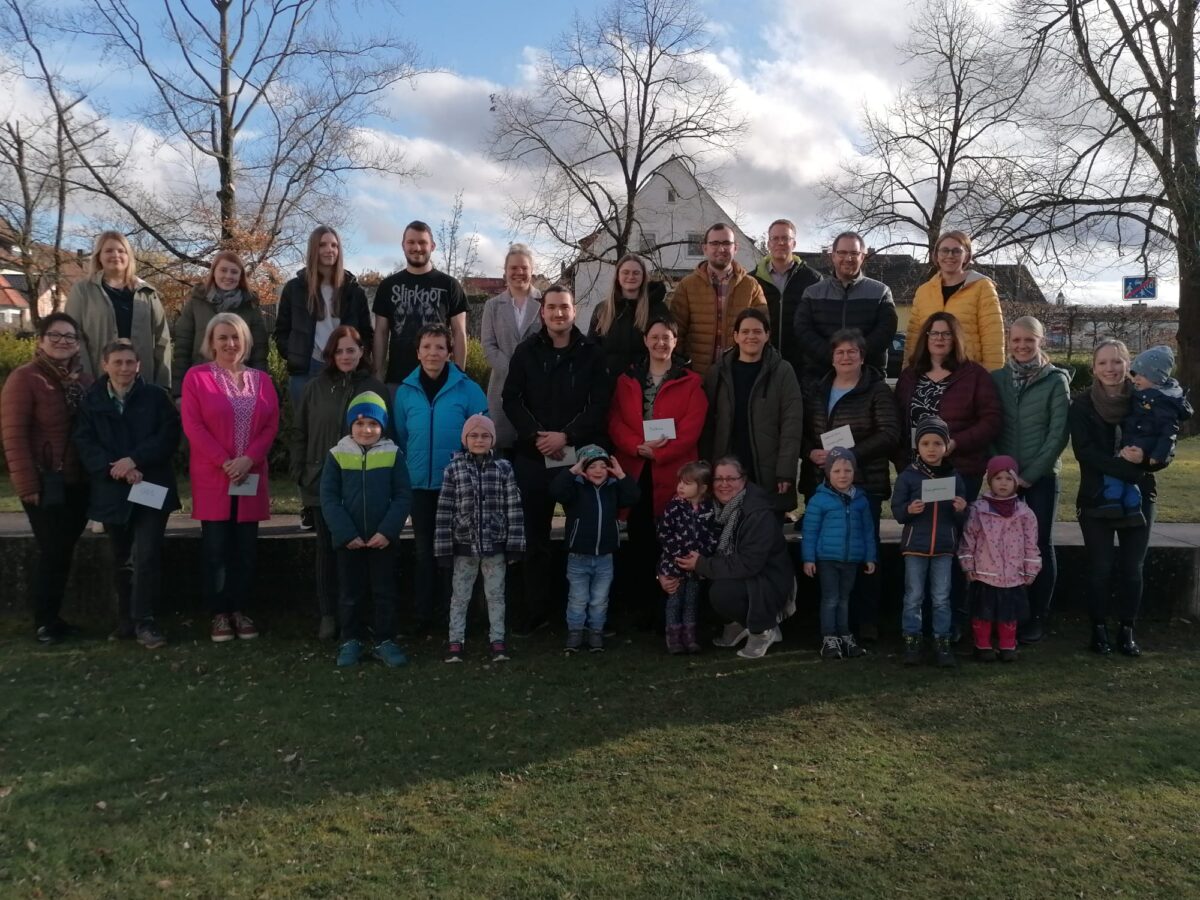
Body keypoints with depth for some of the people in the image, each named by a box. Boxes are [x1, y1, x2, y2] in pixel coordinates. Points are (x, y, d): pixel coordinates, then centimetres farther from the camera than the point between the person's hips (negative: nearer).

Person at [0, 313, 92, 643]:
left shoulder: (83, 378, 10)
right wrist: (27, 483, -17)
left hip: (79, 481, 6)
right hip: (46, 482, -6)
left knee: (65, 550, 12)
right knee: (53, 551, -3)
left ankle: (53, 616, 25)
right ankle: (44, 622, 11)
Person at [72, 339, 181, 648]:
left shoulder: (156, 396, 0)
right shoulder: (91, 401, 6)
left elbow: (169, 435, -8)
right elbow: (85, 444, -1)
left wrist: (134, 460, -18)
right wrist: (115, 468, -16)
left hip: (151, 487, -3)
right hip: (112, 491, 3)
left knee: (146, 558, -9)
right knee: (122, 561, 13)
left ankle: (144, 622, -1)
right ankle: (126, 619, 24)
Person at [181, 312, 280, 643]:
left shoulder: (261, 380, 11)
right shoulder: (196, 377, 1)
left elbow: (271, 425, 4)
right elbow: (193, 426, -7)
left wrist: (248, 459, -11)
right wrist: (225, 462, -14)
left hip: (251, 477, 3)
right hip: (213, 477, -3)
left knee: (245, 548, 6)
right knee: (216, 548, 1)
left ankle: (239, 610, 17)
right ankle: (219, 614, 10)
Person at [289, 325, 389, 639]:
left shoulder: (375, 389, 2)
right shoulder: (315, 388, 6)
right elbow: (299, 433, 8)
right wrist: (299, 472, 2)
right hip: (322, 484, 1)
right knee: (327, 549, 7)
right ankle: (327, 615, 15)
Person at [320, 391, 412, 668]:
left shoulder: (393, 455, -2)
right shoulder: (337, 455, -2)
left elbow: (402, 496, -4)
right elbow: (328, 498, -4)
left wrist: (387, 531, -15)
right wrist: (345, 533, -13)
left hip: (383, 538, 0)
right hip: (348, 539, 0)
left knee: (385, 591, 7)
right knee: (351, 592, 11)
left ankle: (386, 641, 18)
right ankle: (351, 640, 24)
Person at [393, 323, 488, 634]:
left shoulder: (468, 389, -8)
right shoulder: (405, 391, 1)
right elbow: (400, 438, 10)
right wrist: (404, 473, 6)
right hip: (419, 484, 2)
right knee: (424, 550, 11)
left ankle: (447, 614, 22)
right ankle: (422, 615, 21)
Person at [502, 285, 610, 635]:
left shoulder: (591, 353, 4)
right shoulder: (526, 351, 8)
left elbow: (600, 405, -2)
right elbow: (511, 399, 3)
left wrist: (566, 435, -13)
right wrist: (536, 436, -10)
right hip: (533, 456, 1)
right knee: (534, 535, 4)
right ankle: (533, 610, 14)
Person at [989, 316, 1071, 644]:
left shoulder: (1056, 380, -1)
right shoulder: (997, 378, 5)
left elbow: (1059, 433, -6)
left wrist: (1031, 473, -10)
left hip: (1041, 476, -2)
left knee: (1040, 544, 1)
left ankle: (1037, 616, 11)